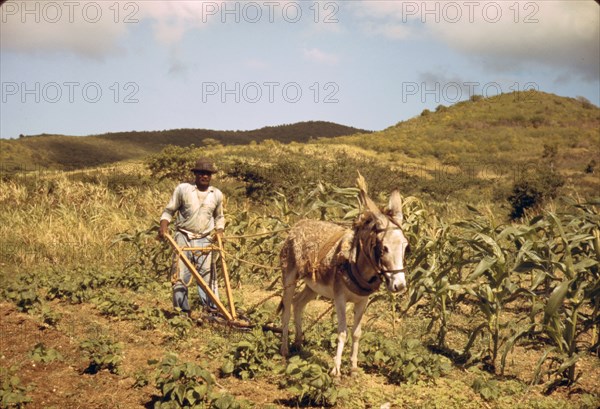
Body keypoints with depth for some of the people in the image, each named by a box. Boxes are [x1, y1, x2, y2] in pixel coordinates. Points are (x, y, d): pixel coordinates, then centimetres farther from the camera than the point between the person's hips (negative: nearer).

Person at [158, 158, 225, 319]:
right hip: (183, 237, -2)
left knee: (207, 274, -2)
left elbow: (219, 217, 22)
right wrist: (163, 226, -14)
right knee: (180, 275, -2)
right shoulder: (183, 189, -2)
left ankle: (212, 310, 3)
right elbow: (169, 211, 3)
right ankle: (183, 311, 6)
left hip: (205, 240, 2)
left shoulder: (217, 194, 7)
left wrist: (219, 232, 5)